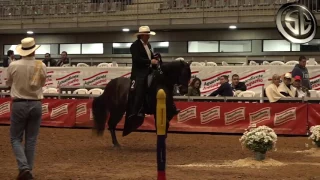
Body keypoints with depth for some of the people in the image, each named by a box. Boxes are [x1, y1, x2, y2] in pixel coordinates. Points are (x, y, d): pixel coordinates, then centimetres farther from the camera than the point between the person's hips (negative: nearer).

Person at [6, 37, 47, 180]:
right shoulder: (41, 66, -6)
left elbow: (8, 83, 9)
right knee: (31, 140, 11)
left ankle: (24, 168, -9)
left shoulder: (13, 66, -10)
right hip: (36, 105, 2)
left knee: (15, 138, 8)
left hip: (19, 104, -2)